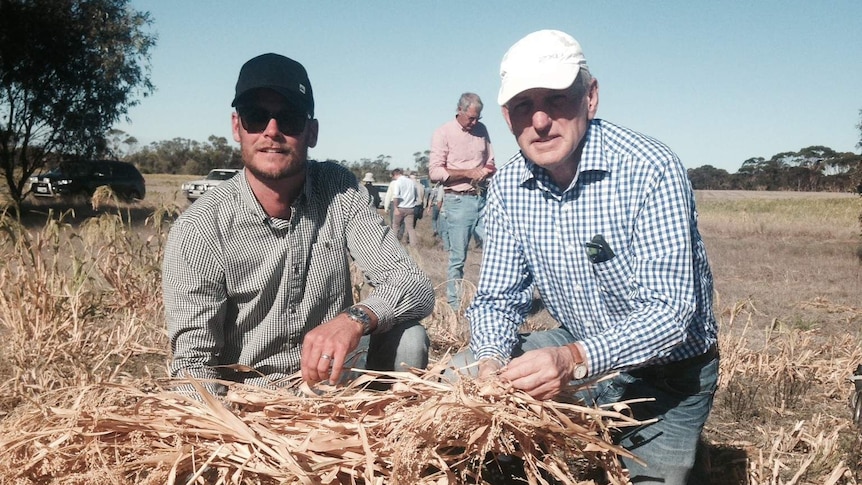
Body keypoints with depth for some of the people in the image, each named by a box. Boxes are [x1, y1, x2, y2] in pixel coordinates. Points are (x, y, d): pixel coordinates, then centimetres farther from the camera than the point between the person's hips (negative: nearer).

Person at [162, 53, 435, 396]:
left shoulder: (339, 192, -4)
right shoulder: (198, 230, -13)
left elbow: (416, 289, -11)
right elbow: (193, 363, -14)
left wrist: (355, 319, -33)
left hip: (335, 382, 2)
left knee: (407, 340, -22)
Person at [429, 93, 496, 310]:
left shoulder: (481, 130, 11)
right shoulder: (444, 133, -4)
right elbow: (434, 172, -11)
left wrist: (490, 170, -4)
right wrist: (469, 173, -16)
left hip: (483, 198, 5)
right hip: (459, 200, -5)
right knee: (457, 258, -1)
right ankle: (454, 306, 8)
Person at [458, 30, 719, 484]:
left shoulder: (650, 170, -25)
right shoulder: (507, 187, -7)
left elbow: (669, 311, -29)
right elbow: (497, 298, -2)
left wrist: (576, 359, -44)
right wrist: (491, 362, -23)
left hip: (665, 373, -4)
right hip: (574, 354, 5)